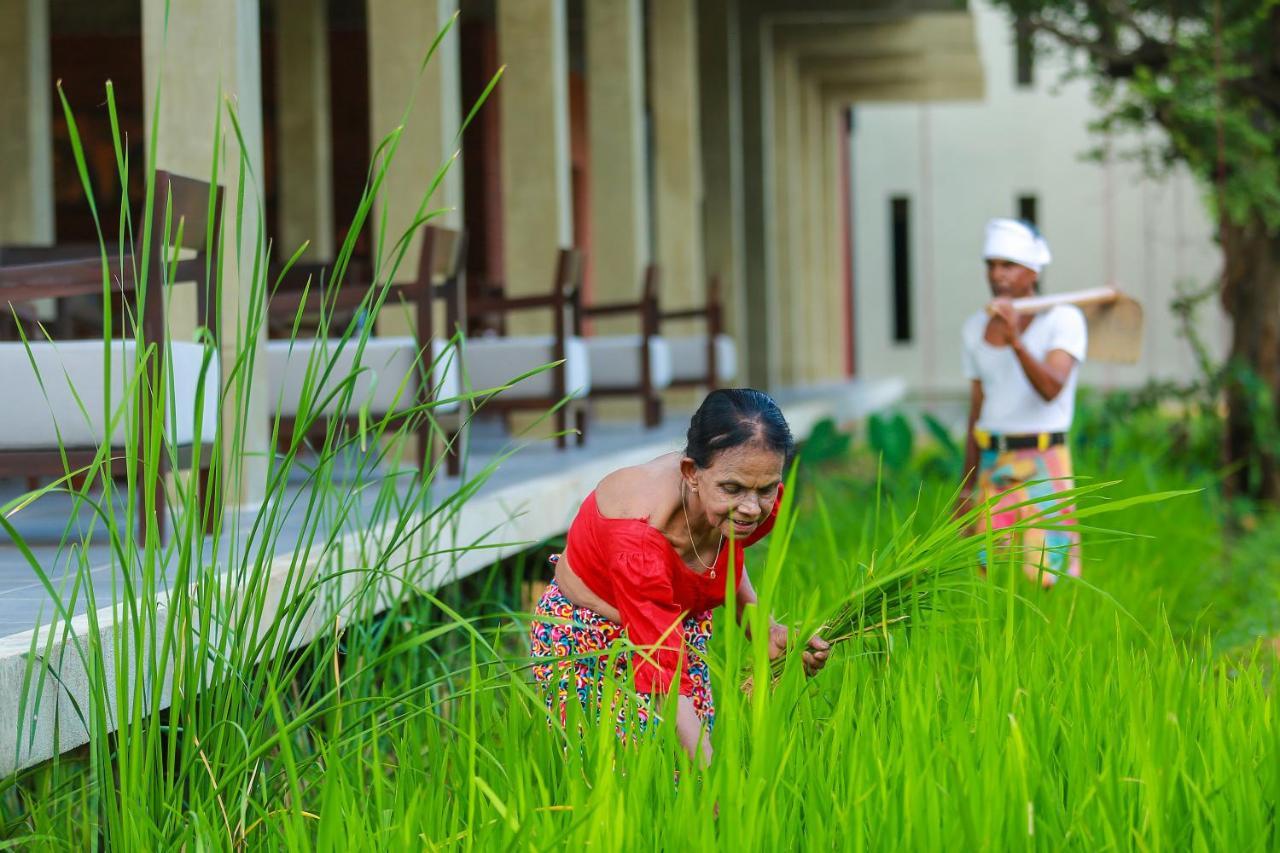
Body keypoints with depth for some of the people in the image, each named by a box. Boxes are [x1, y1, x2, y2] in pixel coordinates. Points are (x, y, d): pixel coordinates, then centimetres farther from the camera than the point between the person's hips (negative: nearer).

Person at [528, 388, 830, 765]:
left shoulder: (759, 505, -19)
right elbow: (667, 678, -40)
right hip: (585, 644, -5)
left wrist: (765, 630, -10)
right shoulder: (639, 535, -39)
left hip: (684, 629, 5)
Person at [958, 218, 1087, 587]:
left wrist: (1014, 339, -35)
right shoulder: (977, 328, 11)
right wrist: (967, 491, 14)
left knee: (1048, 580, -12)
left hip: (1044, 469, -5)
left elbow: (1051, 389, -21)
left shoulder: (1064, 319, -5)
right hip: (993, 470, 5)